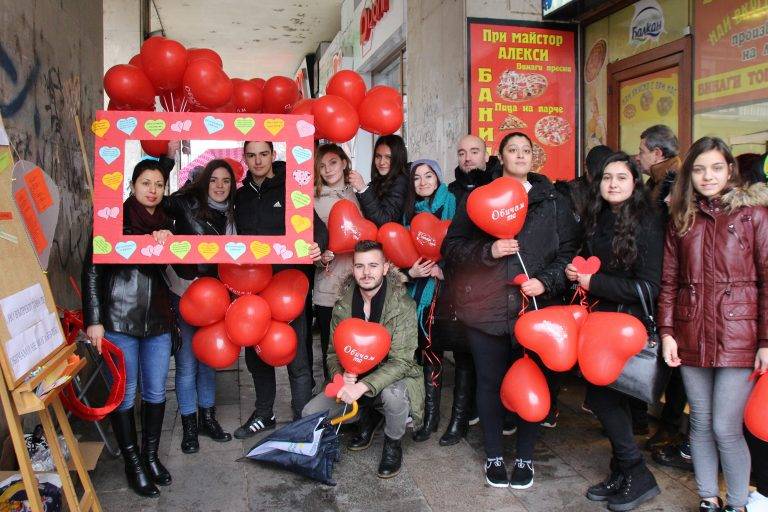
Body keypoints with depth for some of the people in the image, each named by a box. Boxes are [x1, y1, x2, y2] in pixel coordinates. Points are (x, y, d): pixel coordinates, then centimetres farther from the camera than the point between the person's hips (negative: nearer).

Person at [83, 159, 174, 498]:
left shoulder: (165, 224, 10)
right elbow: (92, 270, -5)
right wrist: (94, 320, -9)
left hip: (158, 322, 4)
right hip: (118, 321, -4)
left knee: (156, 391, 10)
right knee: (124, 394, 5)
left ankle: (151, 455, 27)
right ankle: (133, 463, 19)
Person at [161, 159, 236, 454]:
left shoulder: (231, 215, 5)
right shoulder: (185, 203, -8)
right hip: (184, 293, -4)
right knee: (187, 363, 3)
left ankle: (208, 418, 32)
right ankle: (189, 426, 20)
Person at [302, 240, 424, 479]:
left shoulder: (403, 305, -18)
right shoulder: (343, 305, -4)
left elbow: (400, 361, -22)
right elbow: (333, 352, 2)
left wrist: (362, 386, -35)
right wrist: (342, 376, -21)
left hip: (391, 380, -4)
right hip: (353, 381, 4)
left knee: (393, 394, -38)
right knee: (310, 414, -12)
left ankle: (393, 444, -4)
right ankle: (368, 416, 14)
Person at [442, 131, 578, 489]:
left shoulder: (553, 201, 8)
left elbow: (568, 251, 6)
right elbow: (451, 247, 2)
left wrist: (546, 281, -11)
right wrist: (488, 251, -15)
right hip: (486, 308, 0)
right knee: (490, 382, 10)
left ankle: (525, 457, 27)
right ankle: (494, 456, 28)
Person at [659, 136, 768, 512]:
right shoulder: (681, 219, 10)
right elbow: (669, 281, 9)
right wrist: (666, 332, 2)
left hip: (737, 336, -3)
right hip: (691, 336, 3)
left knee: (725, 427, -2)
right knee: (701, 423, 11)